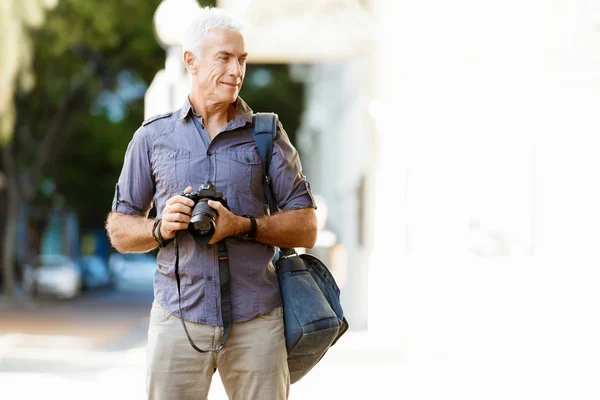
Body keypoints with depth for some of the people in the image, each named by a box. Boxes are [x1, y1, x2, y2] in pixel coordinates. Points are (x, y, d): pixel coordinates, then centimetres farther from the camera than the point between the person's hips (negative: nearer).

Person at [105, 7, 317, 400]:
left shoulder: (267, 135, 7)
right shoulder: (153, 136, 8)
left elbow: (306, 229, 4)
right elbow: (119, 230, 12)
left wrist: (242, 226, -12)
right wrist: (162, 228, -9)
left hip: (256, 320, 0)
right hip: (178, 318, 0)